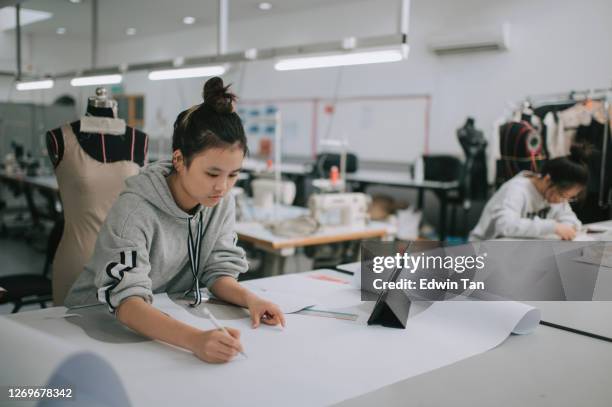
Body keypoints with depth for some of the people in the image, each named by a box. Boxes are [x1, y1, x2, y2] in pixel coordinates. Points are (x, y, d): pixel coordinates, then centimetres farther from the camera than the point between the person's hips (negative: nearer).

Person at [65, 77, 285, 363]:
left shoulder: (222, 202, -7)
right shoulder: (135, 210, -25)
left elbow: (218, 271, -1)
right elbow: (127, 302, -32)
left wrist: (250, 299, -21)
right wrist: (195, 339, -46)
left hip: (168, 320, 4)